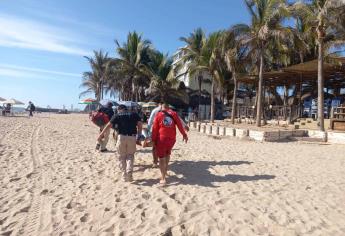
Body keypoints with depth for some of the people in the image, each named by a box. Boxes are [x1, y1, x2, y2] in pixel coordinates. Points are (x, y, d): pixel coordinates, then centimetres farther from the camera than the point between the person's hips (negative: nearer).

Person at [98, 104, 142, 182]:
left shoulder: (117, 115, 9)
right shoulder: (134, 114, 14)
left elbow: (109, 125, 1)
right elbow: (140, 125, 4)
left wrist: (101, 135, 5)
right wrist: (138, 137, 7)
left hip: (122, 137, -1)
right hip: (132, 137, 1)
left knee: (122, 156, 13)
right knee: (130, 156, 15)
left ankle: (124, 175, 15)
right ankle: (129, 174, -1)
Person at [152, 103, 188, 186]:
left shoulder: (158, 115, 3)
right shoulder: (173, 114, 7)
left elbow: (154, 129, 0)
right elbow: (179, 124, 2)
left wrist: (153, 140, 5)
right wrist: (184, 134, 9)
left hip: (161, 139, -2)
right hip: (172, 139, 3)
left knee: (162, 158, 4)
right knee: (167, 154, 28)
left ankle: (163, 178, -1)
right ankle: (165, 171, 34)